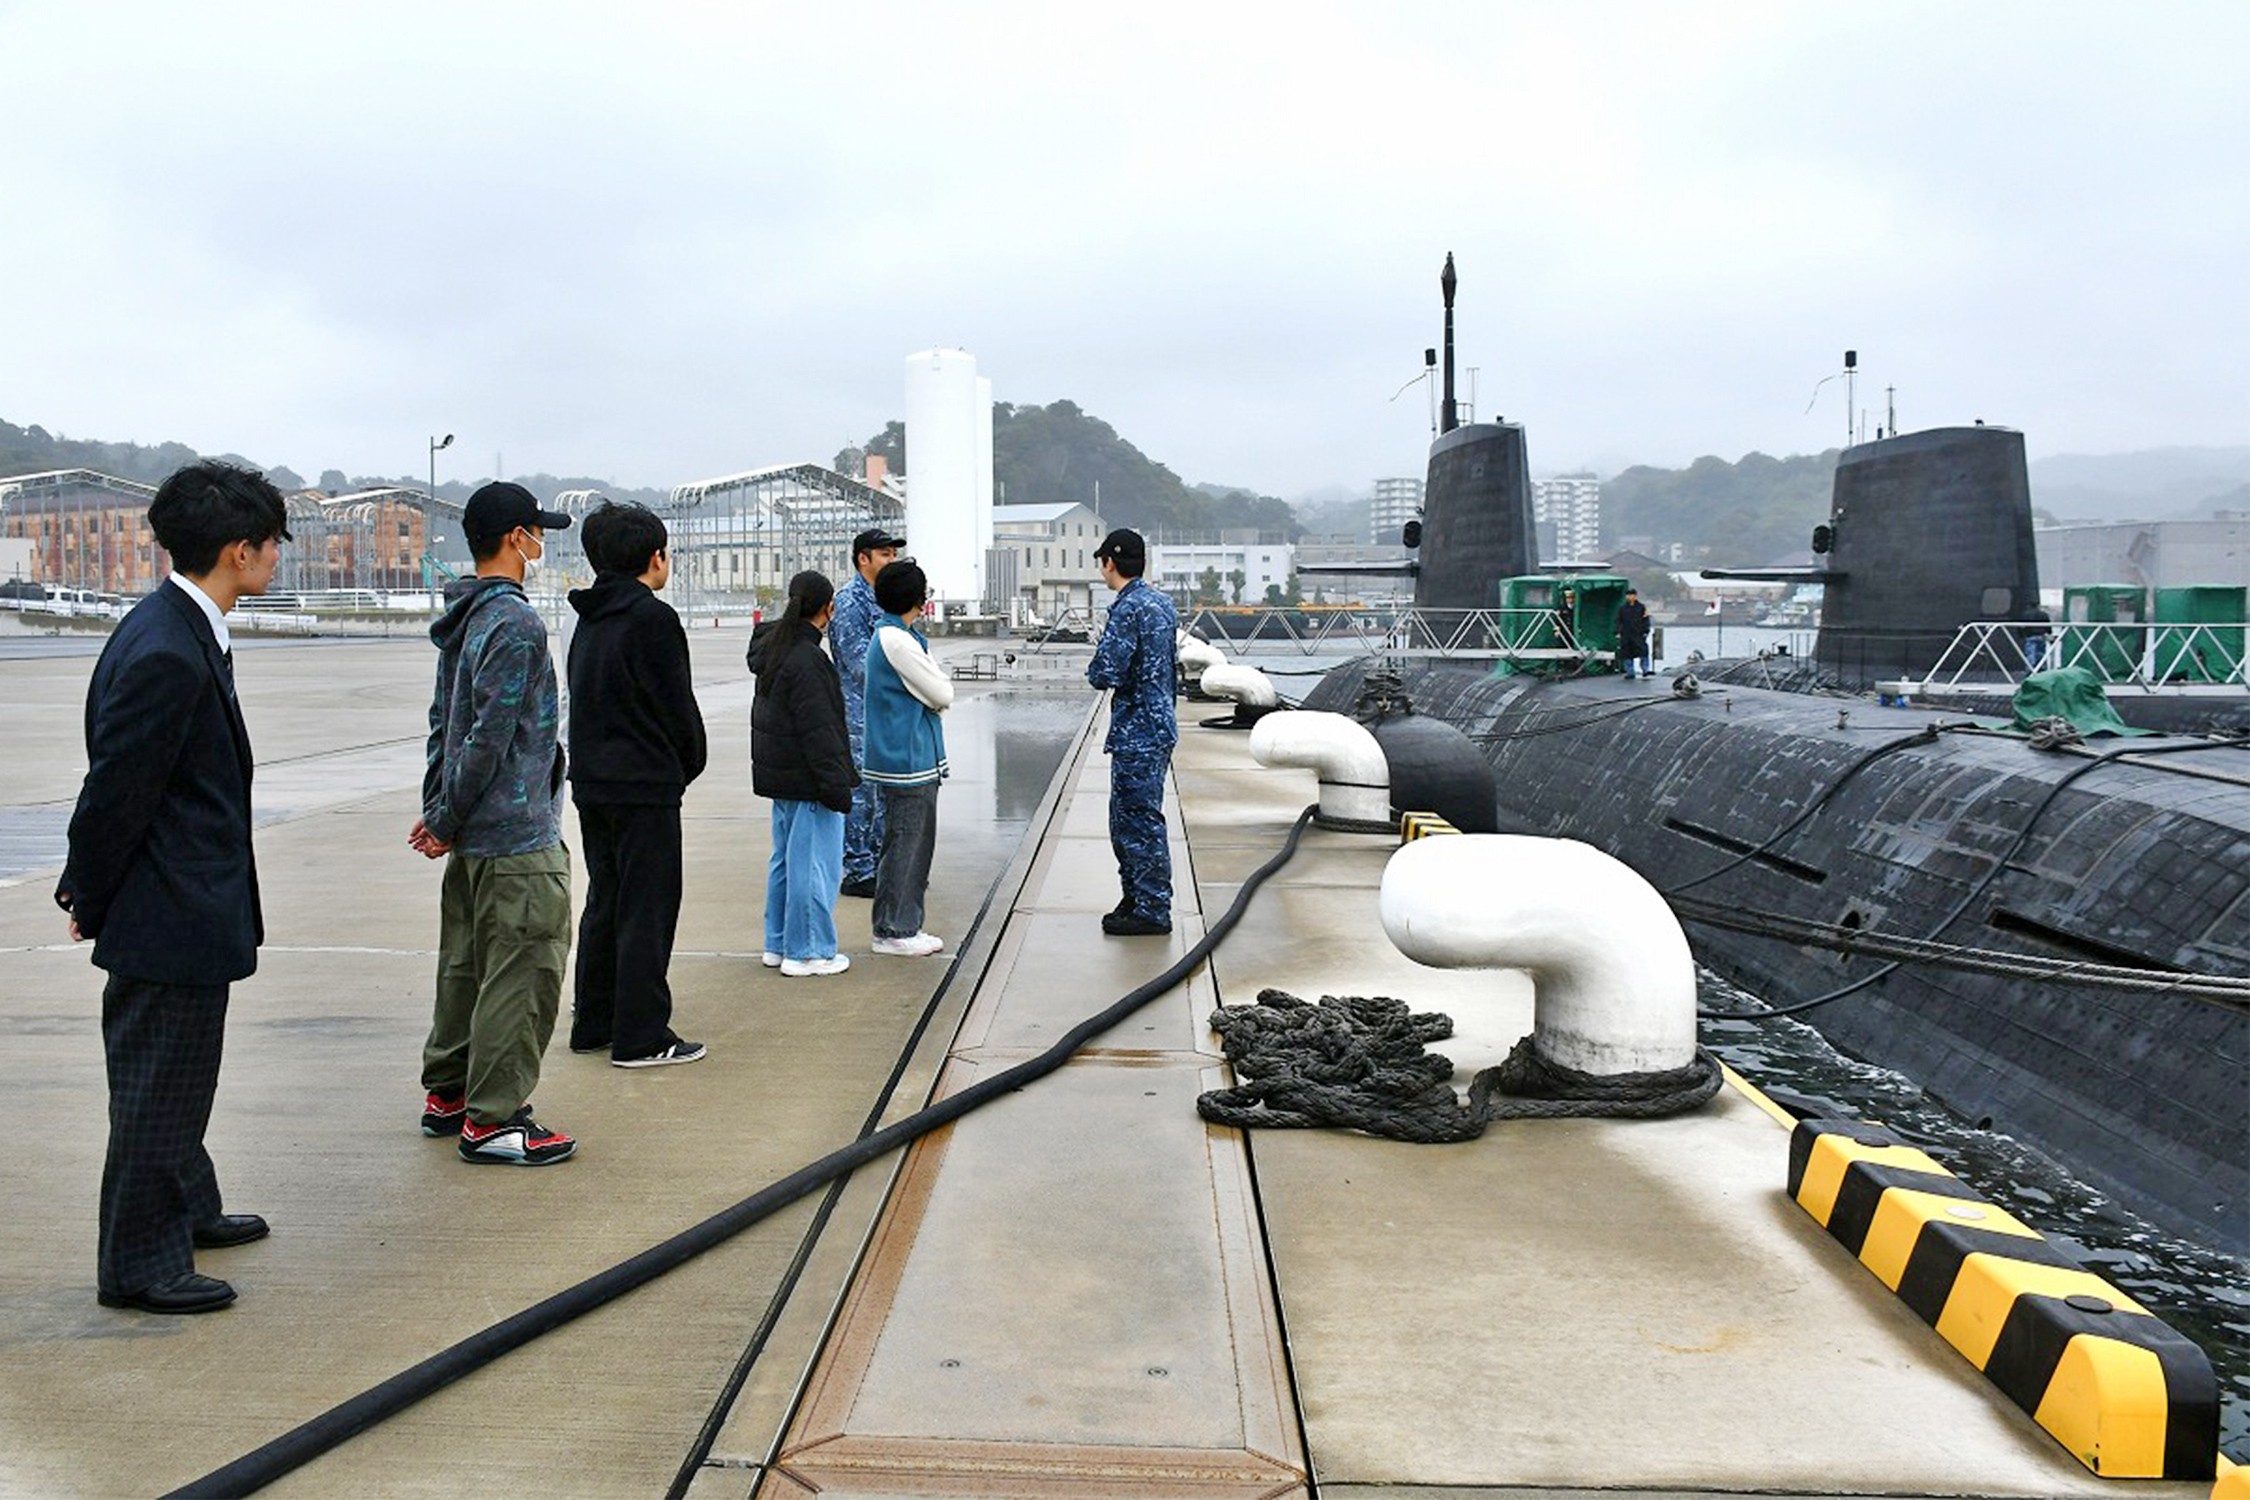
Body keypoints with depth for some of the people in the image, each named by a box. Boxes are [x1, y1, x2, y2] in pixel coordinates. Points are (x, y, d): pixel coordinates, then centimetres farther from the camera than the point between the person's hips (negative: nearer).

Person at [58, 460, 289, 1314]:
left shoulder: (188, 635, 7)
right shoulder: (165, 653, -25)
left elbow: (113, 790, 13)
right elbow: (115, 791, -21)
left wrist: (89, 891, 17)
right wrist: (91, 904, -9)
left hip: (191, 907, 10)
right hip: (171, 917, -10)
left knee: (177, 1078, 24)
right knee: (158, 1087, 3)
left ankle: (185, 1208, 42)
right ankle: (139, 1264, 16)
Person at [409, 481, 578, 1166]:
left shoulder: (463, 618, 13)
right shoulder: (516, 623, -17)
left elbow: (444, 720, 16)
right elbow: (490, 735, -20)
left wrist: (438, 810, 16)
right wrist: (446, 819, -11)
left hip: (473, 834, 10)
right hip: (517, 834, -10)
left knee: (467, 964, 18)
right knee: (521, 973, -3)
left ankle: (447, 1094, 29)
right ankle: (491, 1118, 2)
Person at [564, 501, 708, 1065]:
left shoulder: (590, 620, 13)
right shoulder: (653, 619, -14)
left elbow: (587, 700, 15)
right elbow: (679, 705, -13)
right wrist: (689, 766, 4)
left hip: (592, 785, 9)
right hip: (644, 786, -9)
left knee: (604, 902, 16)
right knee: (647, 909, -2)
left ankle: (594, 1023, 23)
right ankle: (641, 1037, 1)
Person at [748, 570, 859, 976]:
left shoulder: (773, 647, 8)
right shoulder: (806, 660, -20)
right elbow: (818, 730, -21)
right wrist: (836, 786, -18)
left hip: (779, 774, 10)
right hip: (806, 778, -10)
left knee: (785, 859, 18)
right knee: (813, 862, -2)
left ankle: (778, 944, 27)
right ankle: (807, 952, 4)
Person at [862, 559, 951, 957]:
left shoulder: (891, 636, 15)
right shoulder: (898, 642, -18)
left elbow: (935, 694, 18)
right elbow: (942, 695, -14)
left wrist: (935, 689, -1)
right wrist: (941, 682, 3)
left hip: (915, 760, 10)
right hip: (906, 761, -10)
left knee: (918, 845, 15)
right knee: (903, 846, -2)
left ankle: (907, 926, 22)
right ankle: (892, 931, 6)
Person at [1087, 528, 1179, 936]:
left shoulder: (1128, 609, -18)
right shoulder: (1162, 604, 12)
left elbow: (1105, 674, -23)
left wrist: (1096, 669, 0)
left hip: (1137, 733, -10)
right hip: (1158, 723, 10)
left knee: (1140, 821, -3)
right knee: (1128, 819, 18)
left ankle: (1152, 911, 3)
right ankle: (1137, 898, 26)